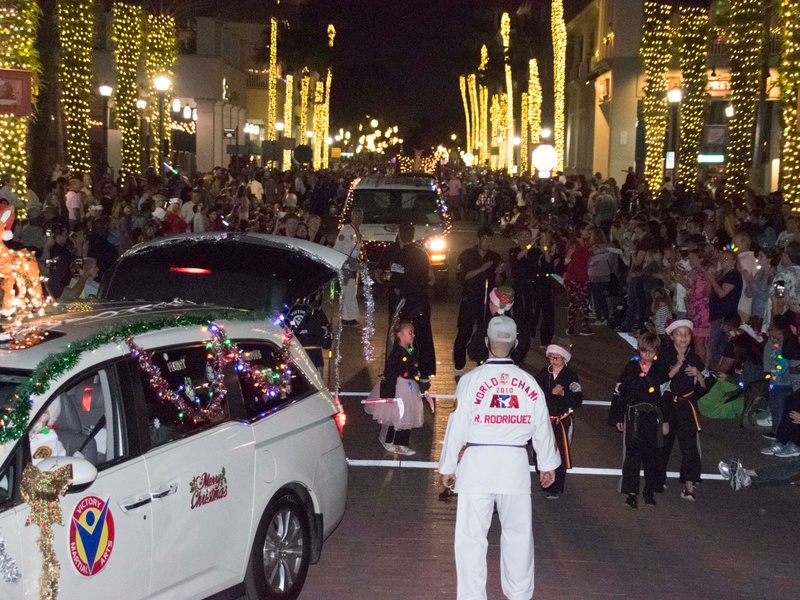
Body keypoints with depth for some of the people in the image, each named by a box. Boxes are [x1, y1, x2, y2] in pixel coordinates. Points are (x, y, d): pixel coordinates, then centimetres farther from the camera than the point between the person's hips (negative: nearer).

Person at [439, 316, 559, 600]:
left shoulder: (472, 379, -7)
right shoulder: (529, 382, 1)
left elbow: (457, 425, -4)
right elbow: (542, 427, 8)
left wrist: (447, 466, 6)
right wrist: (547, 465, 22)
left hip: (478, 460, -3)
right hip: (515, 462, 3)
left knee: (471, 534, 3)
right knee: (518, 531, 16)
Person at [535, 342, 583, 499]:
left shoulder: (570, 376, -2)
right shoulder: (543, 374, 6)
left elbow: (577, 401, -5)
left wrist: (563, 394, -18)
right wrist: (551, 393, -16)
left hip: (562, 420, -3)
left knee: (560, 455, -5)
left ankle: (556, 489, 3)